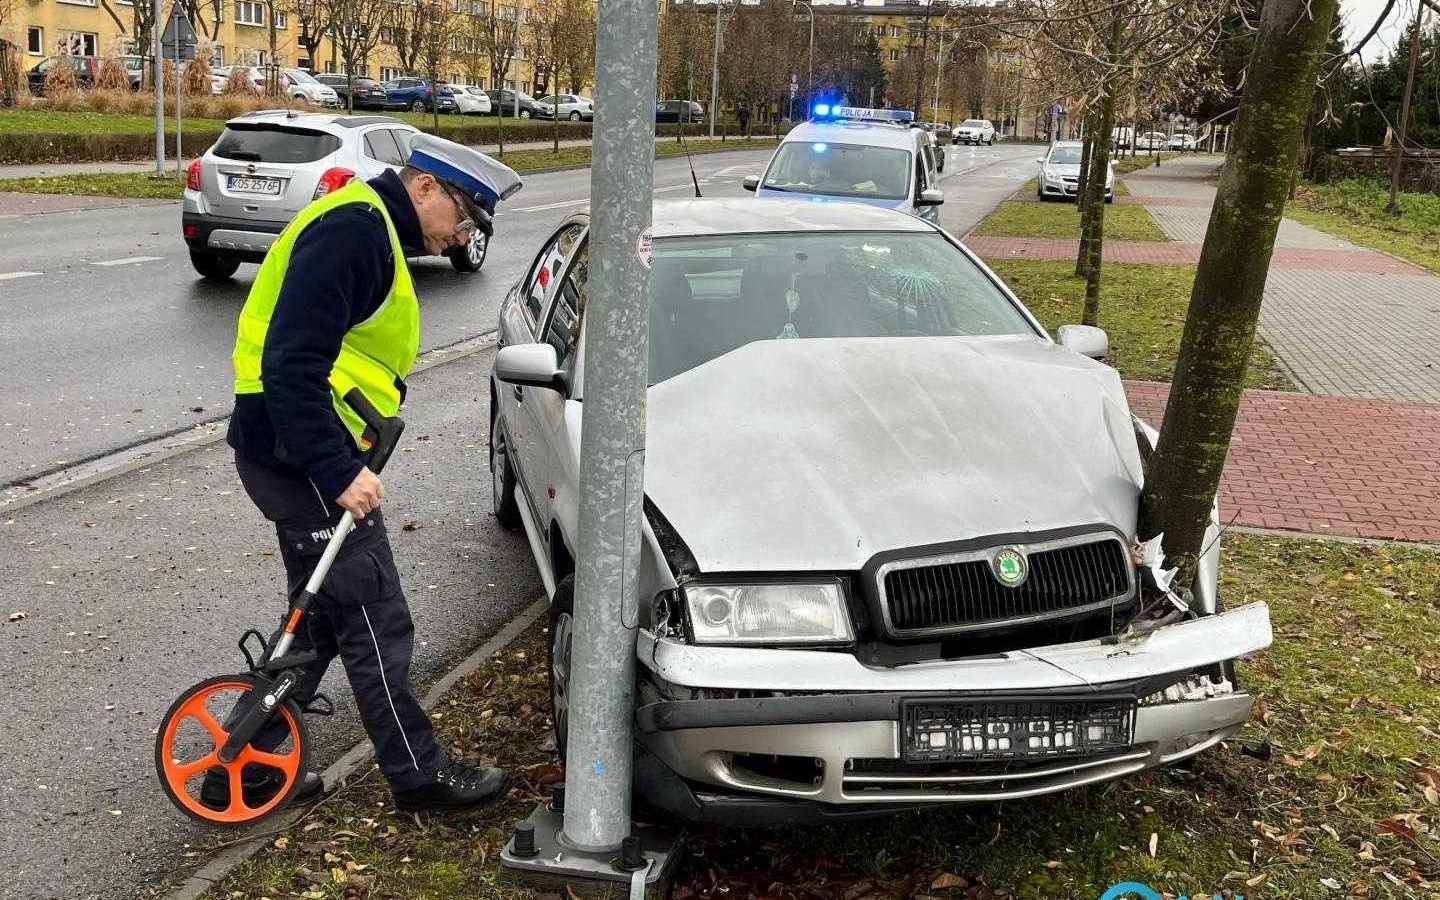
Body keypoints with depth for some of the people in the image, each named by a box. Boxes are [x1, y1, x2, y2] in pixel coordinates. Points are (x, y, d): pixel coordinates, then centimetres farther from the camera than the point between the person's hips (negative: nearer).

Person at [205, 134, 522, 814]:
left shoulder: (372, 231, 17)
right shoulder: (352, 227, -17)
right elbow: (292, 364, -26)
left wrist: (342, 463, 18)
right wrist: (340, 471, -27)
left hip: (307, 461, 11)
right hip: (304, 460, -11)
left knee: (321, 620, 18)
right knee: (378, 626, 0)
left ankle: (243, 770, 27)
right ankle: (418, 775, 14)